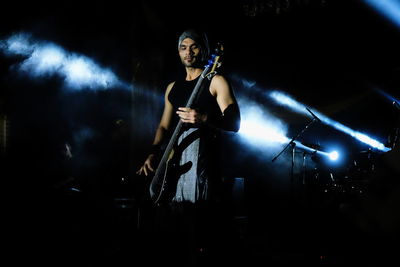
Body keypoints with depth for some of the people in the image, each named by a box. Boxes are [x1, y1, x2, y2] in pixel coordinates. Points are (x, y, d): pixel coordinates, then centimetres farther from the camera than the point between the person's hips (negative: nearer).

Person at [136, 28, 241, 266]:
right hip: (172, 161, 6)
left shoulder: (216, 82, 2)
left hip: (202, 157, -6)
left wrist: (204, 119, -24)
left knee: (198, 227, -13)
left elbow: (234, 123, -7)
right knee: (171, 228, 4)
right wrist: (153, 154, 5)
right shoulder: (173, 87, 22)